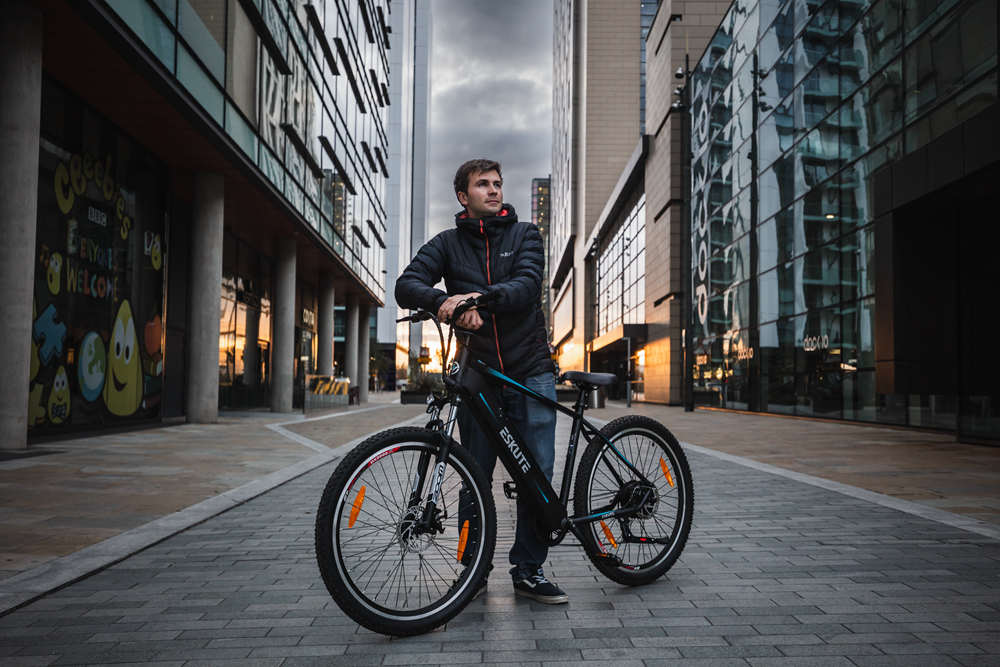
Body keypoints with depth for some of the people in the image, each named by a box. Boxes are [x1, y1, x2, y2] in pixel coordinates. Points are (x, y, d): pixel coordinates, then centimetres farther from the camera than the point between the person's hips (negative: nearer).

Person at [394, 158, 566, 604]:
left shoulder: (524, 235, 7)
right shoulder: (447, 243, 9)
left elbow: (526, 286, -11)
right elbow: (407, 285, -7)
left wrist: (480, 297, -31)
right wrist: (444, 300, -29)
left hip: (530, 371, 0)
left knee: (537, 474, -2)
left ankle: (528, 570, 12)